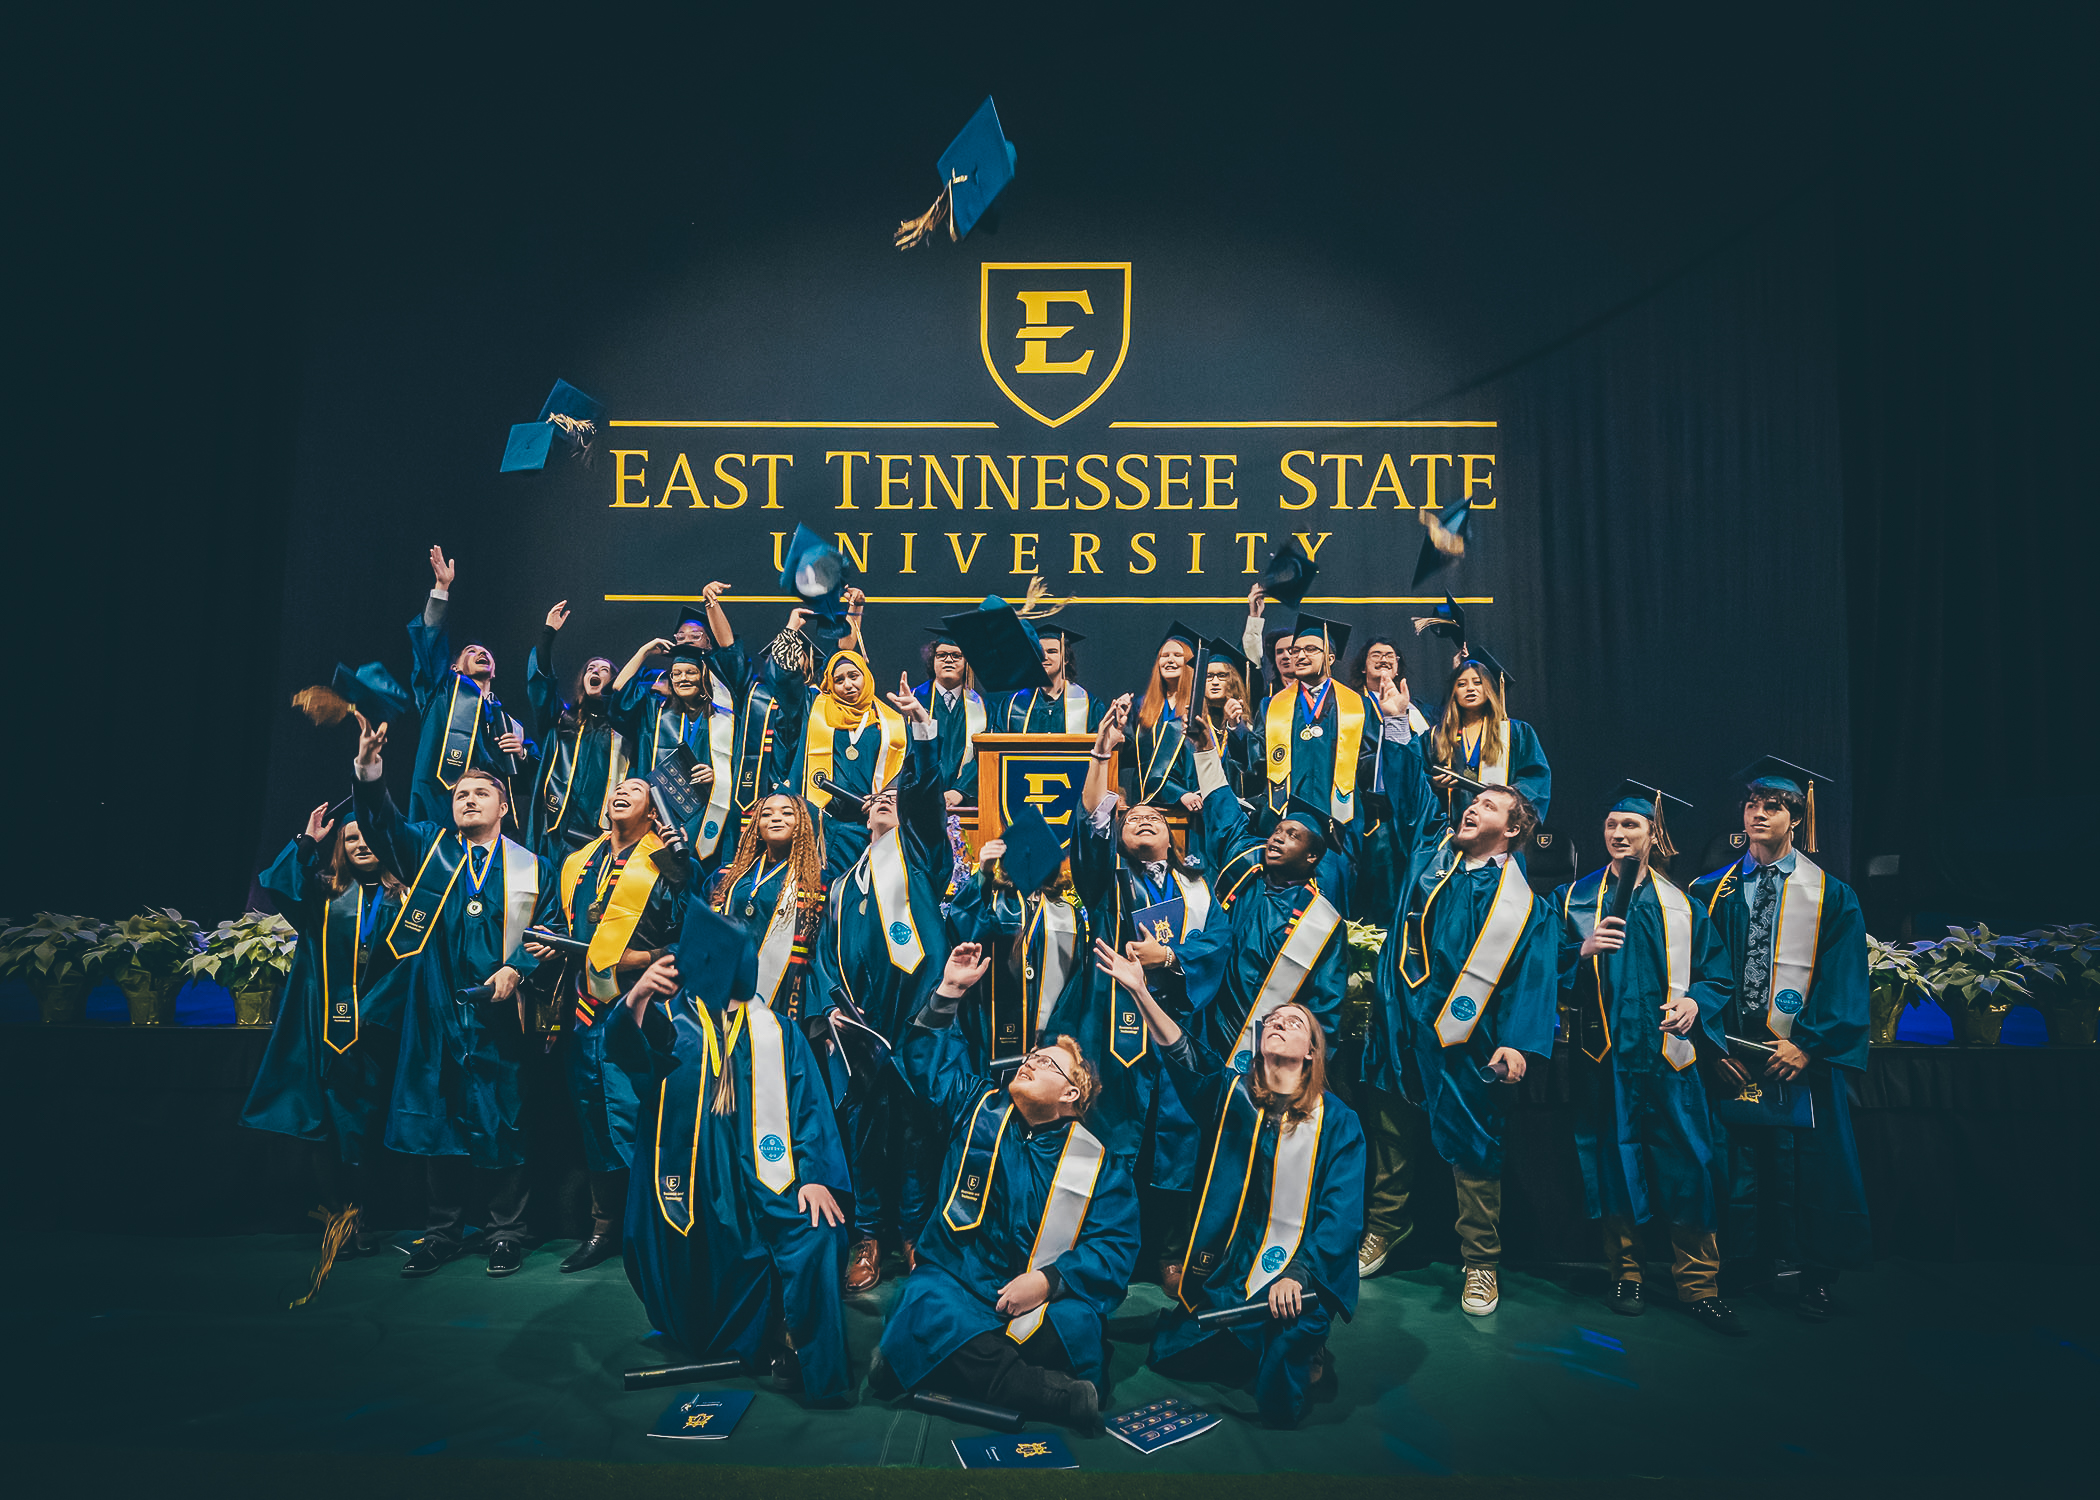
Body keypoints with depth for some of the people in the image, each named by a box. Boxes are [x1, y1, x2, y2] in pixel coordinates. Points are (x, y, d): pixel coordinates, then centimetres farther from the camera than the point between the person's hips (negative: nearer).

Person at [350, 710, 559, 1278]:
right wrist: (370, 782, -27)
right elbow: (385, 826, -8)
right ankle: (442, 1231, 21)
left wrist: (517, 966, -11)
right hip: (436, 1010, 1)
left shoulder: (531, 867, 8)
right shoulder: (429, 847, 9)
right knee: (436, 1117, 7)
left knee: (500, 1121, 2)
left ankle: (505, 1231, 15)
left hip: (498, 1013, -1)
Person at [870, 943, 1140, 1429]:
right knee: (925, 1304, -33)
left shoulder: (1096, 1164, 5)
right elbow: (930, 1059, 21)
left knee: (1077, 1324, -34)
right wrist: (949, 991, 10)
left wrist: (1049, 1280, -15)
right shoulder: (979, 1107, 13)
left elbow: (1115, 1244, -1)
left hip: (1042, 1299, -1)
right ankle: (1049, 1394, -32)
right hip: (954, 1278, 1)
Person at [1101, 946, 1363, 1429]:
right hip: (1225, 1274, 4)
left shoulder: (1337, 1121, -4)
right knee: (1168, 1356, 6)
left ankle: (1306, 1355, 17)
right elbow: (1185, 1055, -15)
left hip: (1300, 1280, -4)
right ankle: (1257, 1348, 26)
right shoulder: (1231, 1094, 3)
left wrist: (1297, 1275, -24)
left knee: (1279, 1405, -16)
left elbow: (1342, 1214, -10)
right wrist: (1141, 992, -30)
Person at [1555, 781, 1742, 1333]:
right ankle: (1624, 1276, 17)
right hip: (1604, 1055, 0)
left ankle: (1699, 1285, 7)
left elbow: (1717, 973, 10)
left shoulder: (1681, 905, 11)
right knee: (1614, 1162, 3)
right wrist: (1583, 950, -14)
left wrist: (1695, 1002, -9)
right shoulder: (1573, 898, 10)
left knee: (1687, 1168, -3)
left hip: (1667, 1053, 0)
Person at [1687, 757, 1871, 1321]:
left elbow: (1844, 982, -3)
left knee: (1809, 1167, 5)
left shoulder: (1830, 896, 3)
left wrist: (1807, 1043, -14)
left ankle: (1814, 1276, 20)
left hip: (1801, 1056, -1)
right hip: (1731, 1056, 1)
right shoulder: (1714, 892, 8)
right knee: (1737, 1165, 3)